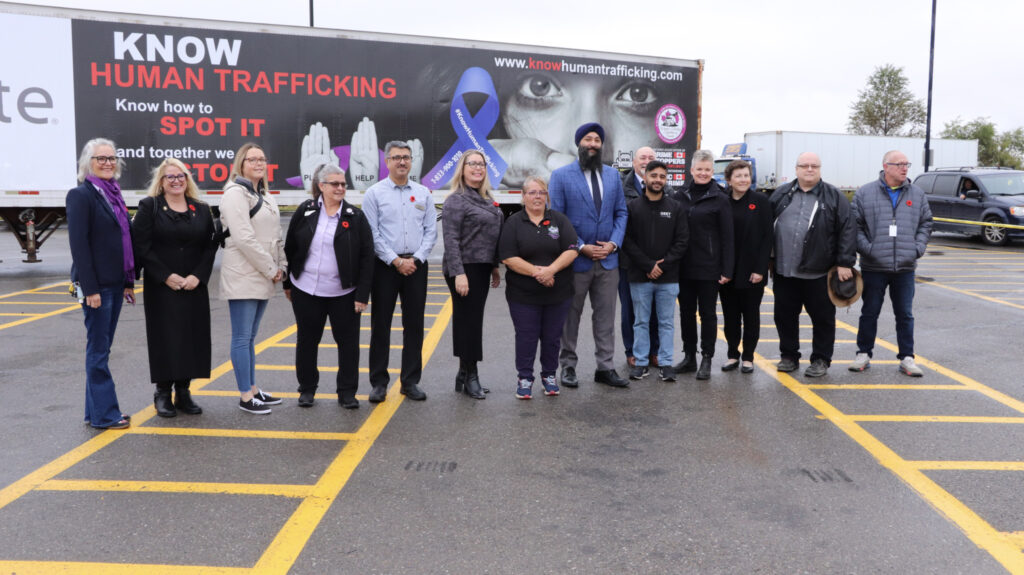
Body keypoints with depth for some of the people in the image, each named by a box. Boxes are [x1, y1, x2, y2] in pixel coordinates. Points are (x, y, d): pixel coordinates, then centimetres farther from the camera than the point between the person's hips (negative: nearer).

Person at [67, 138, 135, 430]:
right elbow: (78, 244, -14)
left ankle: (96, 410, 21)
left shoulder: (114, 194, 14)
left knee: (102, 348, 13)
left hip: (115, 283, 8)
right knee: (98, 350, 0)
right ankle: (104, 414, 7)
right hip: (96, 285, -8)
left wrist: (128, 282, 13)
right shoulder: (81, 195, -9)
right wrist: (90, 289, -18)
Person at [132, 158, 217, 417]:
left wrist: (198, 276, -8)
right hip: (161, 287, -3)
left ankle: (183, 391, 15)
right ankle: (163, 393, 10)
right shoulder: (149, 207, 1)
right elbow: (141, 246, -6)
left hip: (194, 287, 3)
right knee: (165, 337, -1)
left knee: (192, 336, 4)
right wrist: (166, 276, -13)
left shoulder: (202, 210, 10)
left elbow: (210, 246, 6)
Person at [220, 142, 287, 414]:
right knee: (242, 338, -3)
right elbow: (244, 239, -19)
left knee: (250, 337, 15)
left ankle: (253, 389, 22)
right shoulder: (235, 193, -10)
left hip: (263, 277, 8)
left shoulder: (264, 195, 18)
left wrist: (281, 266, 6)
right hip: (243, 277, -8)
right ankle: (246, 397, 2)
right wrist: (271, 269, -14)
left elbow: (275, 236, 20)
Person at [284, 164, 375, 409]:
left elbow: (367, 258, -5)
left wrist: (363, 294, -9)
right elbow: (290, 248, 8)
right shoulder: (305, 211, 1)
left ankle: (347, 392, 17)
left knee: (348, 342, 4)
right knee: (307, 341, 11)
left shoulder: (355, 216, -3)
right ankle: (307, 389, 27)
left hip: (343, 294, -1)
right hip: (306, 291, 1)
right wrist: (287, 283, 9)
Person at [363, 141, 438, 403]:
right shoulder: (374, 193, 0)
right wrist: (396, 261, -12)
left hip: (416, 265, 3)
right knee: (380, 325, 2)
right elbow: (372, 234, -6)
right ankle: (379, 382, 11)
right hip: (385, 266, -2)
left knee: (414, 325, 6)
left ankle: (411, 381, 16)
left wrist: (416, 258, -7)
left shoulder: (423, 193, 9)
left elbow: (431, 231, 6)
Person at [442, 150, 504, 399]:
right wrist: (458, 273, -23)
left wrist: (495, 267, 17)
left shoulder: (486, 199, 15)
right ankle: (470, 376, 6)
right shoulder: (457, 200, -10)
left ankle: (465, 374, 21)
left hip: (481, 268, 8)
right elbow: (451, 240, -17)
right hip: (465, 269, -8)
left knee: (472, 321, 12)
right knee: (468, 321, -3)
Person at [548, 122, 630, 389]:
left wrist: (613, 243, -5)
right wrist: (581, 247, -13)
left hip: (608, 259, 4)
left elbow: (621, 213, 11)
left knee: (605, 317, 8)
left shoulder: (613, 175, 11)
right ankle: (568, 366, 20)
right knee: (570, 316, 8)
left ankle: (605, 368, 16)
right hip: (575, 260, -4)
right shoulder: (561, 176, -3)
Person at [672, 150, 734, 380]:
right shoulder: (680, 196, 6)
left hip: (709, 267, -4)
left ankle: (706, 359, 13)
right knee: (686, 312, 11)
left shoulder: (719, 199, -4)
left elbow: (727, 237, -5)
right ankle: (689, 356, 22)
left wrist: (727, 269, -10)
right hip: (683, 266, 4)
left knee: (707, 313, 4)